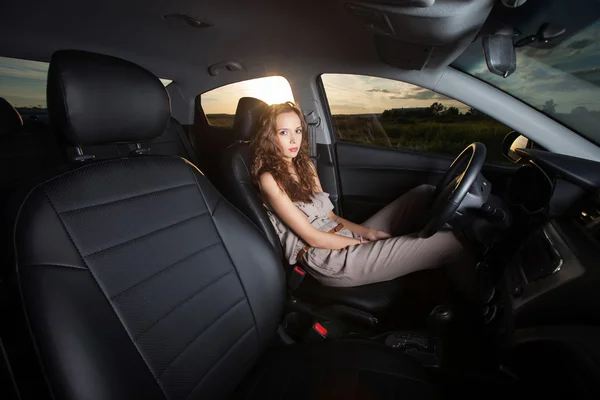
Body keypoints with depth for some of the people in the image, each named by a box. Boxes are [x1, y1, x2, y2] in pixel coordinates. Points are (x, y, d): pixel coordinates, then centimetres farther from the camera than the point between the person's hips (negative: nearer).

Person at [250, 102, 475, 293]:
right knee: (449, 242, -14)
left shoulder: (305, 165, 14)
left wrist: (366, 232, -4)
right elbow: (313, 237, -13)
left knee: (425, 195, -1)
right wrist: (362, 242, -7)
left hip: (343, 237, 8)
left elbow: (330, 216, 11)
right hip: (328, 259, -8)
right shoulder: (269, 179, -10)